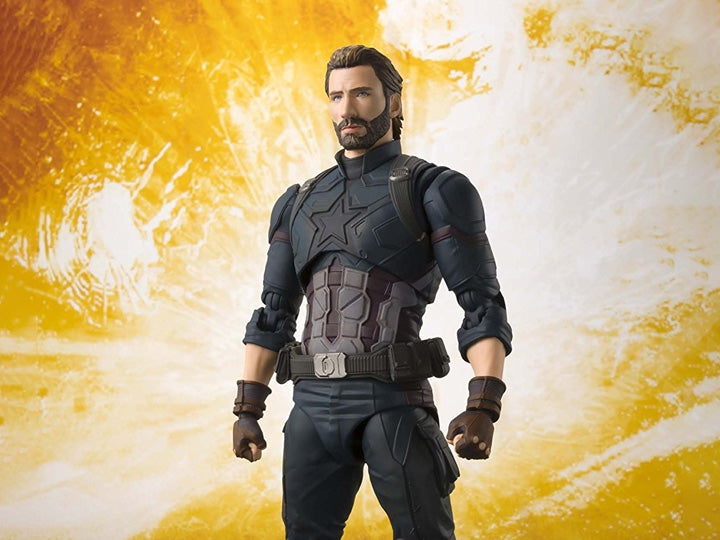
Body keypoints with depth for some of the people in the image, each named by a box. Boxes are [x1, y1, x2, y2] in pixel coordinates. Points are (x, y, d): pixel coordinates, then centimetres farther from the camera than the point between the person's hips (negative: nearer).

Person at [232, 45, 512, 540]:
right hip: (313, 404, 5)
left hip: (394, 400, -5)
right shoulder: (298, 203, 17)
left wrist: (484, 407, -19)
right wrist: (248, 411, 9)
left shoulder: (436, 190, 1)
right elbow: (274, 314, 18)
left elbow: (482, 306, -6)